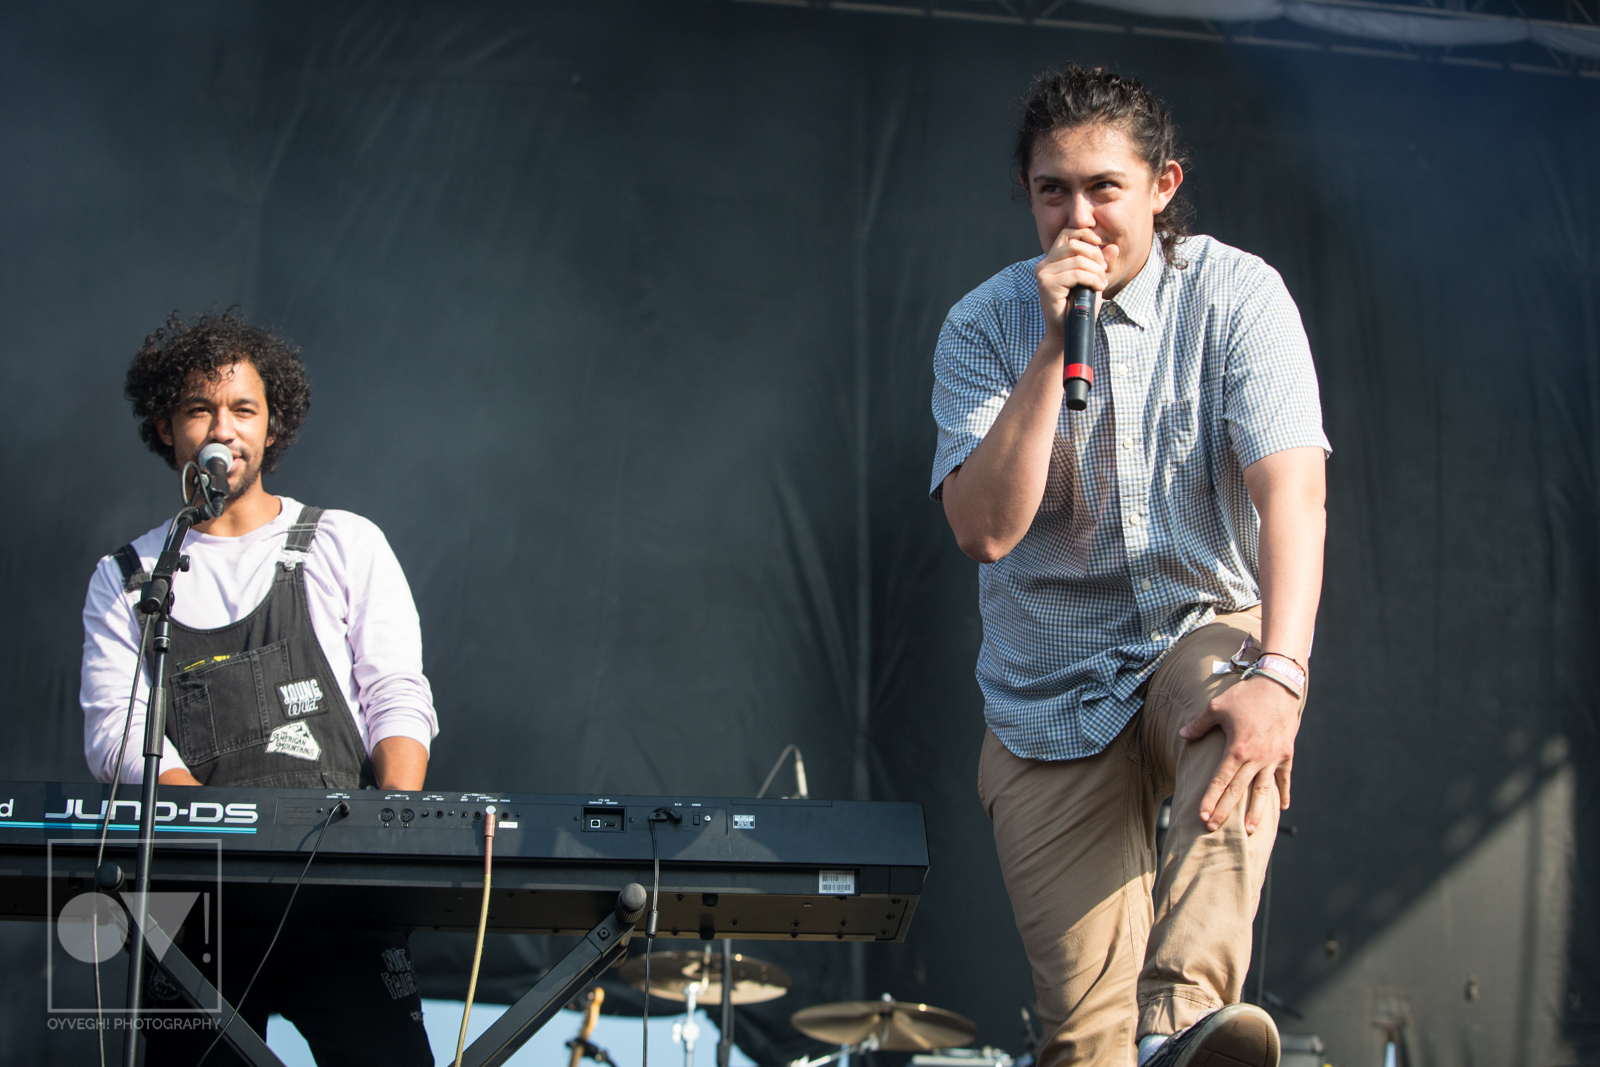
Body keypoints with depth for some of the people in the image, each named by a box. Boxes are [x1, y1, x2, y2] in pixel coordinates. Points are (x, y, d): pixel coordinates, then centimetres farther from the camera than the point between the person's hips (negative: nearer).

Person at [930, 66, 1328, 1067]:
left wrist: (1279, 672, -37)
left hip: (1202, 636, -1)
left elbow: (1292, 489, -21)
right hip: (1052, 701, 2)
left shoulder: (1236, 295, -8)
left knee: (1240, 712, -38)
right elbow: (987, 528, -15)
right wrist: (1054, 346, -22)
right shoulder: (984, 327, -3)